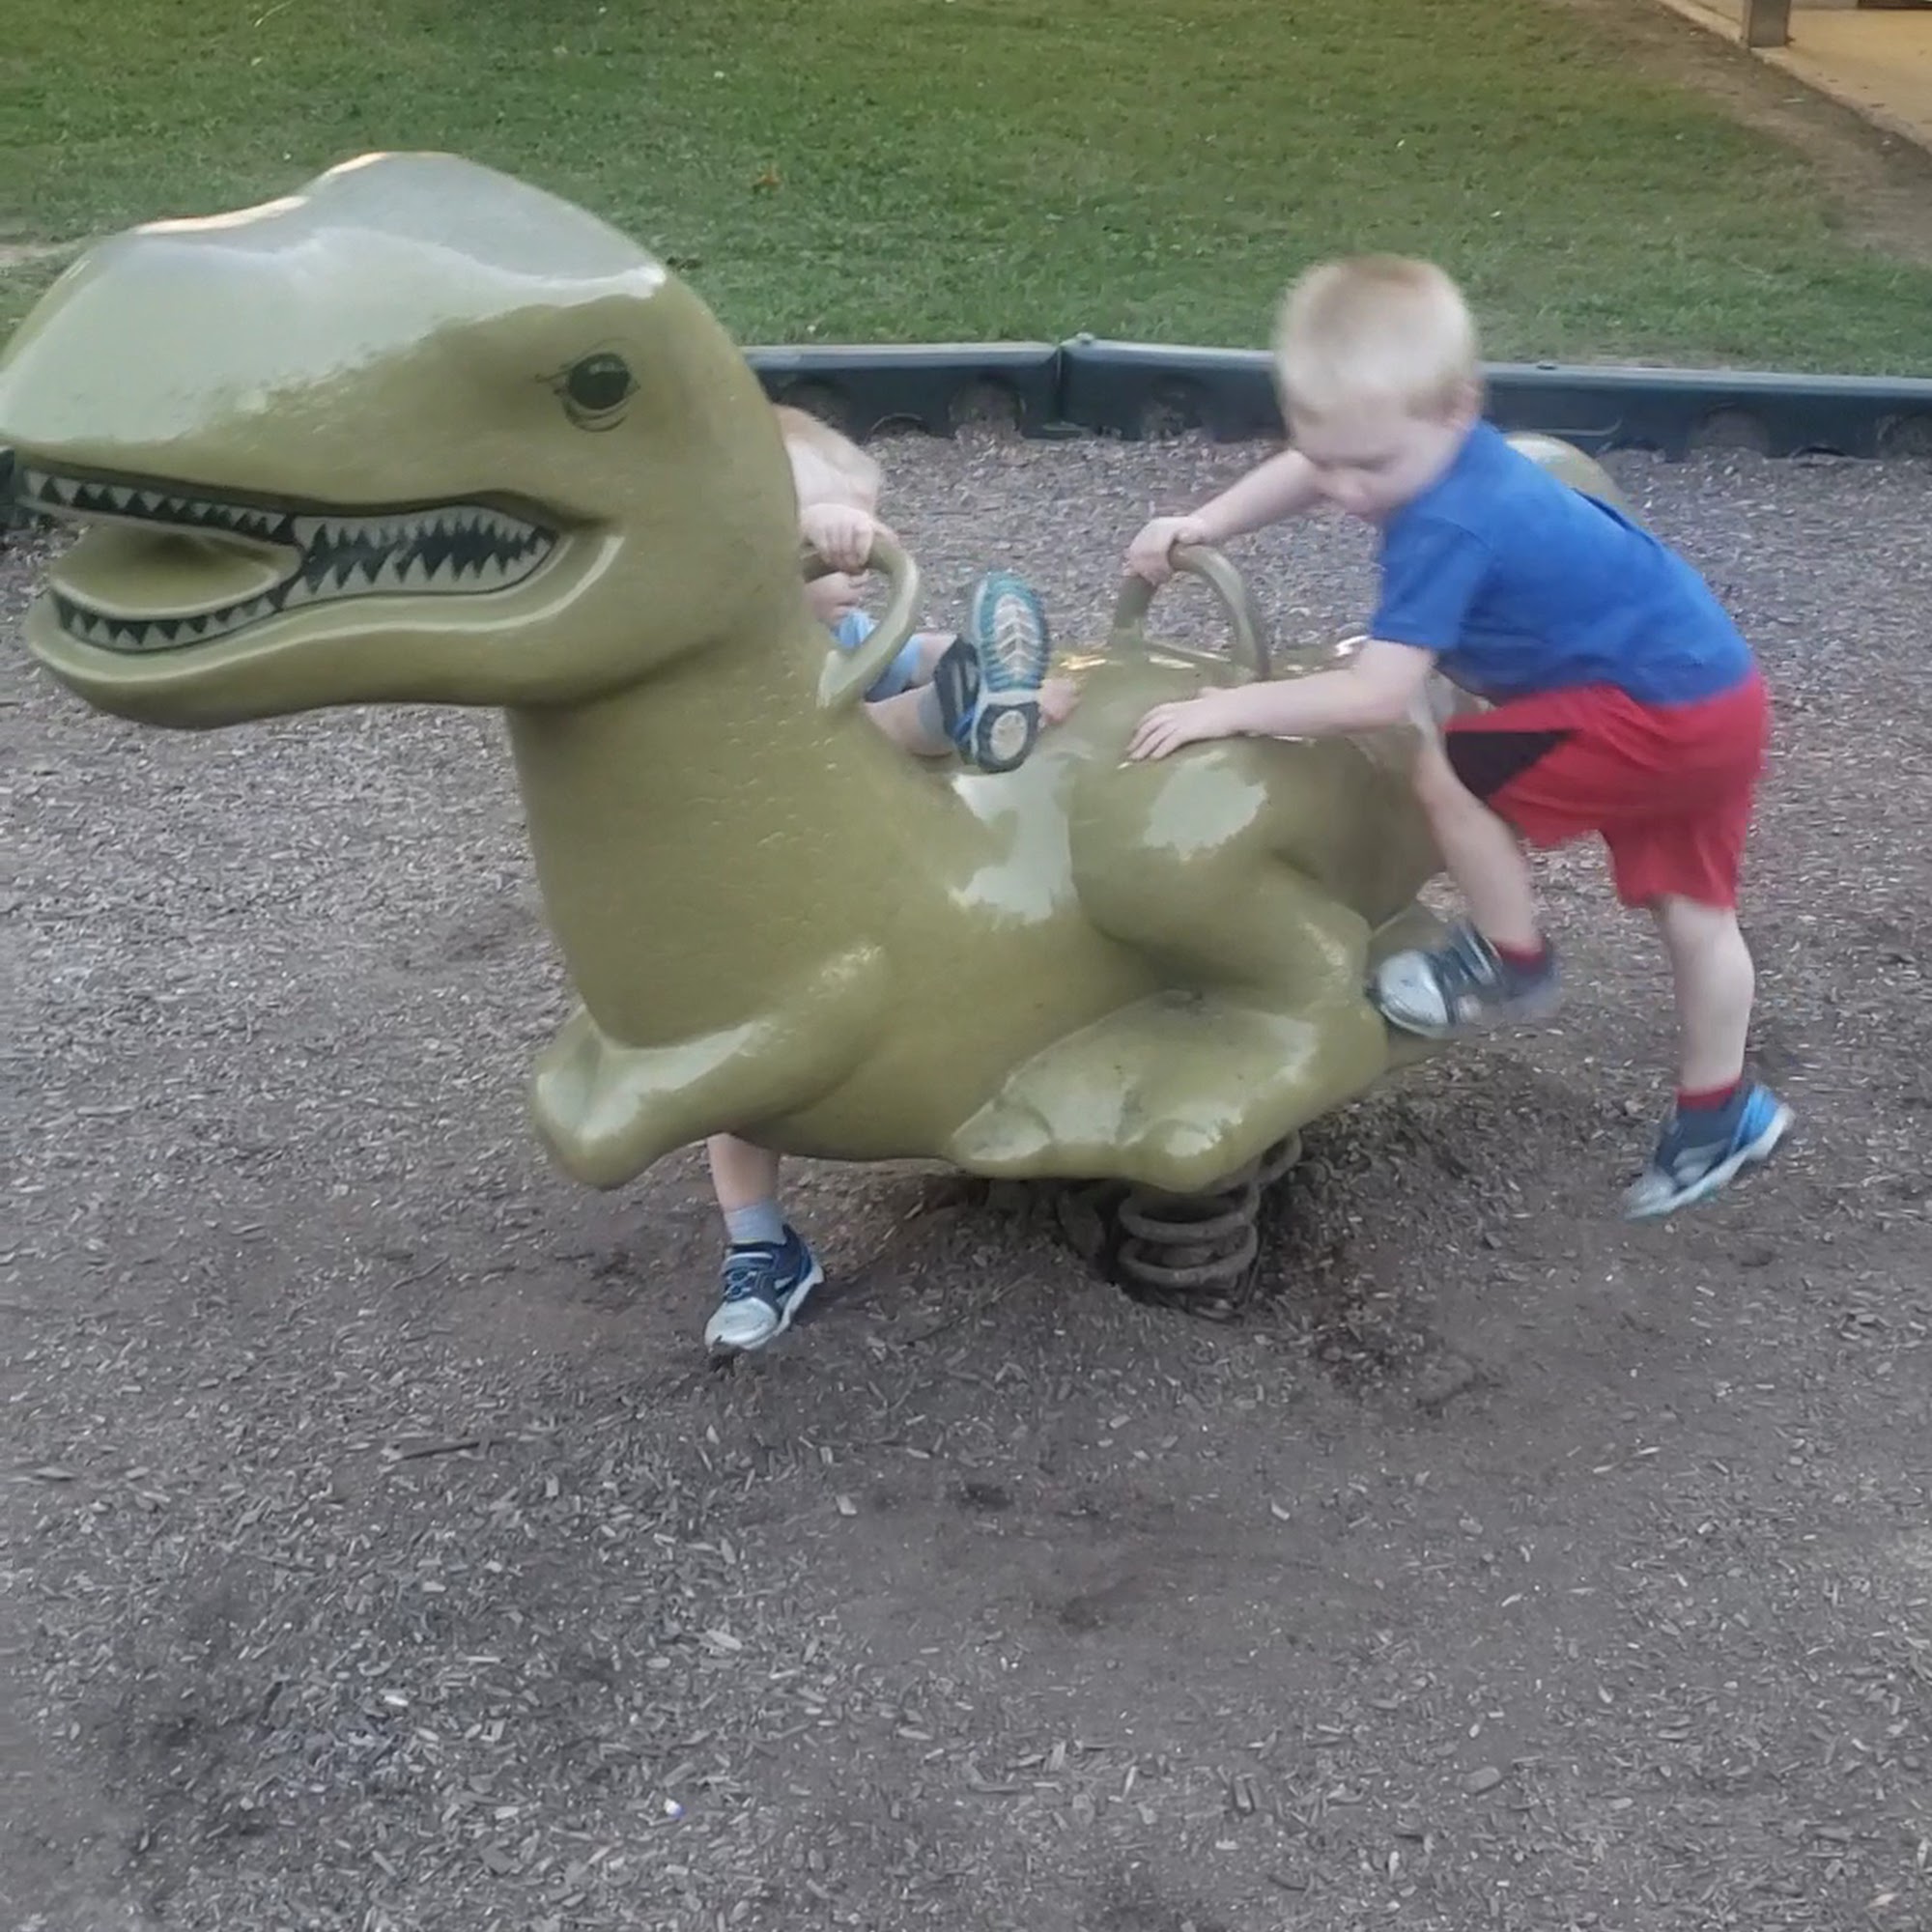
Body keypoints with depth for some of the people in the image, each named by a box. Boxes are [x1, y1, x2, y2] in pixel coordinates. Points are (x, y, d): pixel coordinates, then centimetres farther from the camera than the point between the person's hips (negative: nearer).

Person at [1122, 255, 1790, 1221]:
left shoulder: (1446, 528, -28)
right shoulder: (1438, 449, -1)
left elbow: (1377, 695, -32)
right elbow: (1308, 472, 17)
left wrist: (1227, 708, -27)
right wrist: (1199, 525, 6)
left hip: (1658, 713, -10)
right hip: (1716, 691, 10)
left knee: (1450, 771, -10)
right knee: (1692, 913, 19)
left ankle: (1511, 961, 11)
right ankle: (1722, 1112, 34)